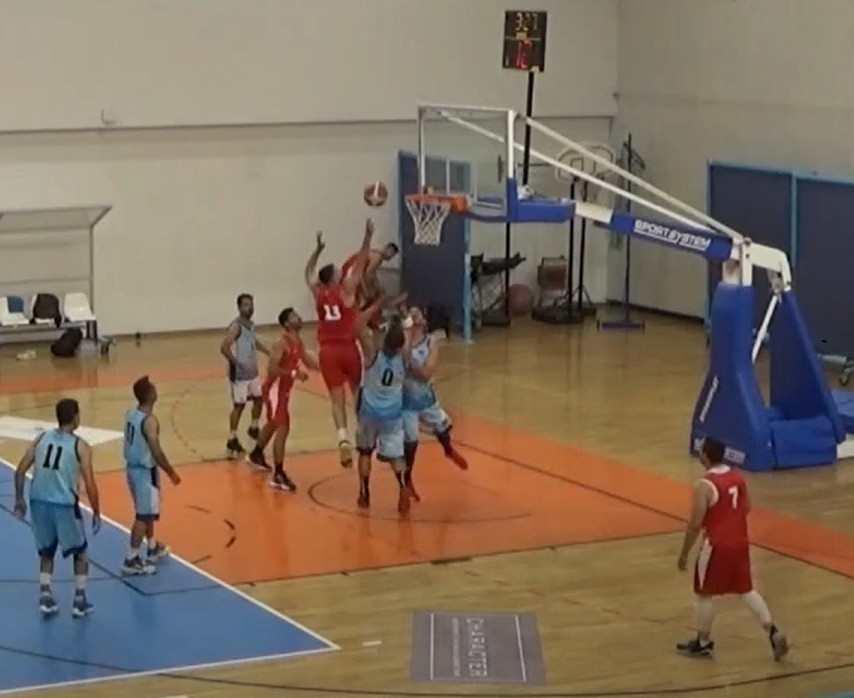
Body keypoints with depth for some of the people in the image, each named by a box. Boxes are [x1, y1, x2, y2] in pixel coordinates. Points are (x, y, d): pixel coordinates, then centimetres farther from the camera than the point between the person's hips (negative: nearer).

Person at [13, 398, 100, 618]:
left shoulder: (41, 438, 6)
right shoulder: (80, 446, -6)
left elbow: (20, 471, 5)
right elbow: (90, 484, -8)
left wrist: (19, 499, 16)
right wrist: (96, 513, 4)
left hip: (39, 502, 4)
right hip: (64, 505, -4)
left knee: (46, 552, 24)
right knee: (80, 553, 17)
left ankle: (45, 597, 14)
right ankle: (79, 601, 16)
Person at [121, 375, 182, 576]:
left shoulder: (131, 414, 2)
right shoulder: (149, 420, -25)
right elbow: (157, 452, -24)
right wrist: (171, 473, -12)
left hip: (133, 467, 9)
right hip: (145, 471, -9)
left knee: (147, 512, 24)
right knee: (143, 516, -1)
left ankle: (153, 549, 40)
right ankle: (131, 561, 1)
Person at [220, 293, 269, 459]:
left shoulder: (251, 324, 7)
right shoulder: (236, 326, -20)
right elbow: (224, 348, -29)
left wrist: (269, 353, 19)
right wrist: (237, 363, -26)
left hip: (253, 371, 9)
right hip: (239, 373, -9)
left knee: (259, 398, 18)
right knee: (239, 406, -5)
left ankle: (253, 429, 39)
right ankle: (232, 440, 3)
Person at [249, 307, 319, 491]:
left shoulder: (298, 343, 5)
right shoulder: (282, 343, -23)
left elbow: (309, 363, 14)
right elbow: (272, 369, -30)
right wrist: (294, 374, -35)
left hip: (284, 389, 10)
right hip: (275, 389, -10)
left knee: (273, 424, 27)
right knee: (283, 428, -14)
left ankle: (256, 454, 51)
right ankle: (278, 475, -14)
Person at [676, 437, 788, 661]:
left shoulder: (704, 485, -20)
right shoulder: (738, 478, 3)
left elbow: (695, 524, -19)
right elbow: (746, 509, 14)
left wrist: (684, 553, -9)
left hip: (717, 546, -7)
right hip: (740, 542, 7)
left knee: (704, 594, 9)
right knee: (747, 590, 16)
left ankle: (703, 643, 20)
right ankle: (773, 632, 6)